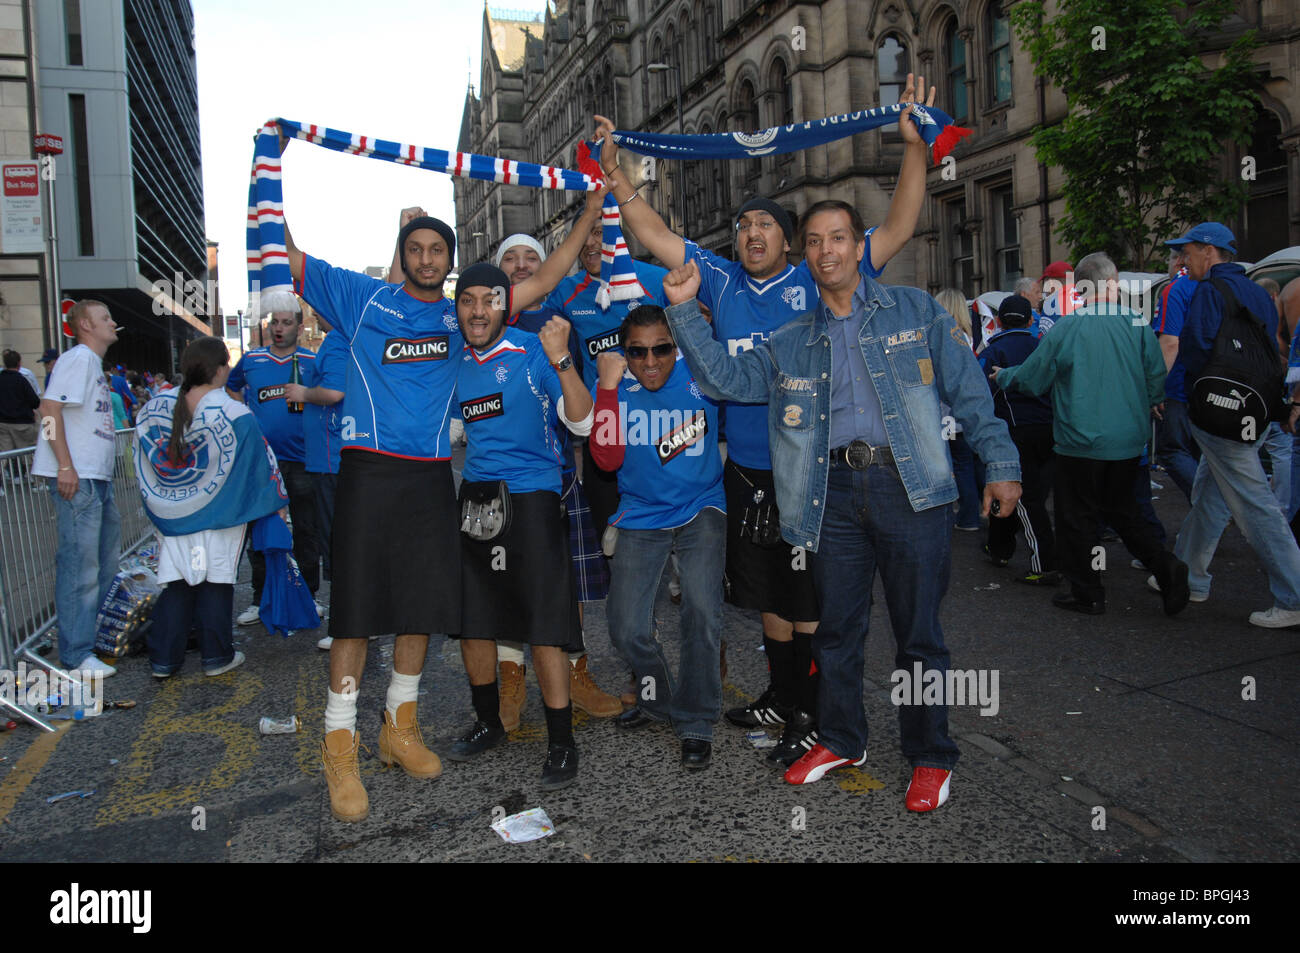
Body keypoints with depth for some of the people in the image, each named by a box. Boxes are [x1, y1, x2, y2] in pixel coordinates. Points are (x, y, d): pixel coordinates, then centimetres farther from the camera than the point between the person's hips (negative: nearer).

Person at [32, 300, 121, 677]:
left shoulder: (94, 363, 20)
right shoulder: (77, 358, -8)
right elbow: (49, 406, -18)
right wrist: (65, 466, -23)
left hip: (98, 476, 10)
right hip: (76, 477, -10)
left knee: (106, 561, 17)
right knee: (80, 565, -8)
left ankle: (100, 633, 29)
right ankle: (77, 654, -3)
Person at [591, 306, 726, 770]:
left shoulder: (701, 374, -6)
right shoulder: (615, 386, -6)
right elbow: (607, 458, -16)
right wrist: (608, 386, -22)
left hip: (700, 510, -1)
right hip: (642, 517, 2)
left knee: (701, 610, -19)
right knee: (626, 630, -4)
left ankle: (696, 723, 1)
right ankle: (659, 700, 28)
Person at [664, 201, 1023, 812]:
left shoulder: (914, 311, 10)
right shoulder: (792, 343, 17)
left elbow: (968, 390, 7)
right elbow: (725, 378, 10)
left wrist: (1000, 463, 0)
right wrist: (683, 309, 0)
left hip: (909, 485, -3)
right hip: (834, 492, 3)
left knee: (918, 630, 4)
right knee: (836, 625, 11)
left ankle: (930, 758, 20)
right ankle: (841, 739, 30)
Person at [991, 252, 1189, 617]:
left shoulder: (1065, 328, -12)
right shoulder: (1137, 325, -3)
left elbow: (1030, 379, -3)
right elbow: (1157, 382, 1)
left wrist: (1002, 376, 17)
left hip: (1081, 441, -4)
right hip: (1128, 440, 4)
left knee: (1077, 517, 8)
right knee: (1121, 509, 22)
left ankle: (1087, 594, 15)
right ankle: (1165, 567, 8)